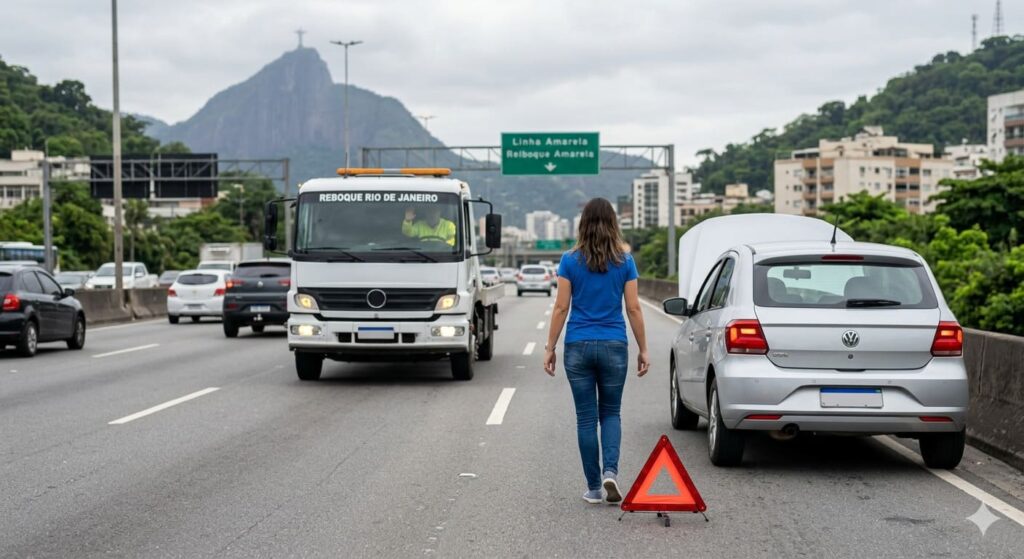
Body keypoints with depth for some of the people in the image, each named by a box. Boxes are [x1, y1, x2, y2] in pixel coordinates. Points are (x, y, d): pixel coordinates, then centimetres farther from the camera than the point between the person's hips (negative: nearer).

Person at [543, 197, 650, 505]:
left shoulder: (570, 260, -3)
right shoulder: (624, 261, -1)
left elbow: (561, 308, -4)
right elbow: (633, 309, -1)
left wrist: (550, 348, 3)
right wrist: (643, 349, 7)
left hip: (578, 347, 0)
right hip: (614, 346, 1)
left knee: (586, 418, 8)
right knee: (610, 413, 14)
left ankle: (594, 487, 11)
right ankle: (610, 472, -9)